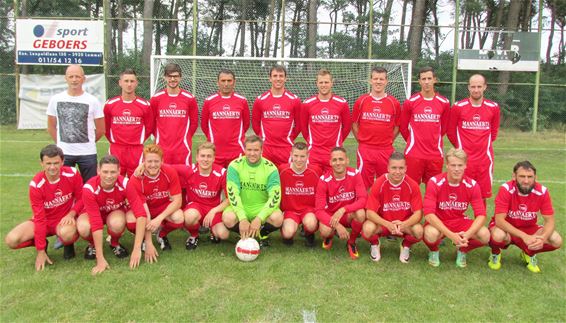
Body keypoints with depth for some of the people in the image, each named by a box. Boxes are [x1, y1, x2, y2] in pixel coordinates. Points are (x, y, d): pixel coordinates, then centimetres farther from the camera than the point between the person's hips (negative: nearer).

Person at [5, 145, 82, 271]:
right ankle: (42, 245, 9)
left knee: (66, 233, -39)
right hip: (45, 221, 1)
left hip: (65, 219, -1)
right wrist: (41, 251, -16)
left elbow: (81, 198, -3)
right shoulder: (36, 185, -20)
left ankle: (68, 244, 1)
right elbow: (39, 218, -17)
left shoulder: (72, 174, -18)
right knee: (12, 239, -22)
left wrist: (72, 213, -26)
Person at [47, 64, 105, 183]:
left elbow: (101, 129, 4)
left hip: (87, 153, -1)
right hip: (63, 152, 2)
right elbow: (51, 127, 12)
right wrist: (60, 143, 6)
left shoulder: (93, 101, -3)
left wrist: (87, 142, 4)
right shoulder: (56, 99, 3)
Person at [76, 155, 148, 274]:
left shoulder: (124, 184, -30)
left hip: (116, 212, 1)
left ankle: (115, 243, -1)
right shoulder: (89, 188, -32)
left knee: (116, 223, -36)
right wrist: (100, 259, -35)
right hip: (93, 214, 0)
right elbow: (96, 223, -35)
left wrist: (137, 249, -38)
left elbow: (141, 214, -33)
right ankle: (92, 245, 1)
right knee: (83, 228, -35)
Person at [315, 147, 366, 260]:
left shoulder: (354, 174, -15)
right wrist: (337, 225, -34)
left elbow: (363, 199, -24)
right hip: (331, 216, -1)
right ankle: (329, 235, 9)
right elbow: (319, 210, -21)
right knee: (325, 231, -34)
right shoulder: (324, 180, -18)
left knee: (360, 213, -34)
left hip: (349, 215, 1)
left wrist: (343, 209, -38)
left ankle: (352, 242, -2)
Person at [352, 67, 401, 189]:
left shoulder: (394, 103, 2)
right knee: (363, 185, 3)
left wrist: (388, 141, 5)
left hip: (386, 150, 0)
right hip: (365, 150, 0)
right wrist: (362, 141, 6)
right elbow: (354, 124, 10)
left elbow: (397, 126, 12)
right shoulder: (361, 101, 2)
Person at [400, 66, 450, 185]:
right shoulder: (410, 102, -1)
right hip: (414, 154, -2)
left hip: (435, 154, 2)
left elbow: (444, 127, 16)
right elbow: (403, 127, 8)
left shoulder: (444, 103, 4)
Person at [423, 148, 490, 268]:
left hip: (460, 222, 3)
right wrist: (451, 235, -34)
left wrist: (468, 234, -33)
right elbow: (428, 214, -25)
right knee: (431, 234, -37)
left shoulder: (472, 185, -11)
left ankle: (463, 251, 9)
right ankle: (434, 251, 1)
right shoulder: (435, 182, -19)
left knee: (485, 235, -24)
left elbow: (481, 215, -13)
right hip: (438, 222, -3)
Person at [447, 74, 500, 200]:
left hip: (485, 159, 2)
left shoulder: (493, 107, 2)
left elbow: (494, 132, 15)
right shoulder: (458, 107, -4)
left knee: (483, 195, 7)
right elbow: (451, 132, 6)